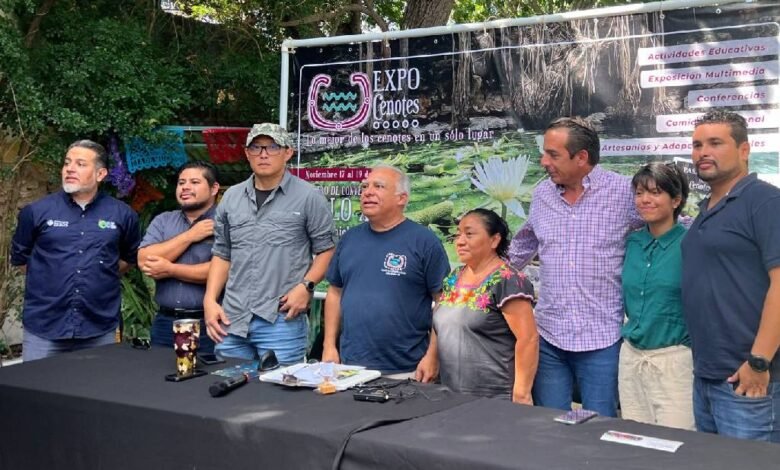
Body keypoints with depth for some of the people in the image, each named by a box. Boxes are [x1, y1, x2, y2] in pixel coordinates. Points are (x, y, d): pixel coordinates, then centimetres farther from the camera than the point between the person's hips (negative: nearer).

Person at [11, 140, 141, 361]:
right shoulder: (37, 211, -1)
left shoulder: (122, 214, 1)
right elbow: (19, 257, 13)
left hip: (100, 330, 1)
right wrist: (51, 279, 11)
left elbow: (130, 257, 17)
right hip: (43, 329, 0)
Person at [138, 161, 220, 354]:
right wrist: (190, 235, -8)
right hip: (164, 322, 5)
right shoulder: (162, 221, 11)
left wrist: (169, 269, -8)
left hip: (207, 324, -5)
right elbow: (144, 261, -3)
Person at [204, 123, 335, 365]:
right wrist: (210, 300, 7)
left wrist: (305, 286, -13)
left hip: (282, 320, -4)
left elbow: (326, 250, 0)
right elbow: (222, 255, 17)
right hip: (232, 318, 5)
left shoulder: (309, 197, -2)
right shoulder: (231, 197, 12)